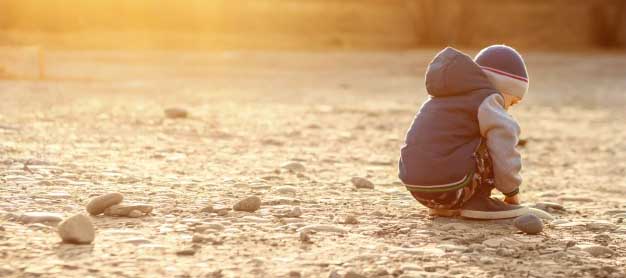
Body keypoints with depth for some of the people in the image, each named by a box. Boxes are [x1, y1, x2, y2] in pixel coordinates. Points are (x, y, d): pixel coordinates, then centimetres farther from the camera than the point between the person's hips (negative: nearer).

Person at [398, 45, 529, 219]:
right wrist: (511, 190, 8)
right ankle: (476, 202, -3)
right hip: (451, 187, -9)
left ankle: (442, 206, 16)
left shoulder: (443, 97, 26)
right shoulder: (486, 100, -1)